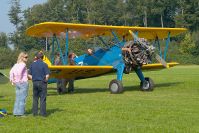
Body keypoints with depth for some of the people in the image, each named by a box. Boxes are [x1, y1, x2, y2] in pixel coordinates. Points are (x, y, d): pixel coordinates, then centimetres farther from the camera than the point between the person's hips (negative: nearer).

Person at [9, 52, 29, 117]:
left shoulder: (16, 64, 11)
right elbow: (19, 71, -27)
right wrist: (20, 79, -16)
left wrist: (12, 80, 7)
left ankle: (16, 112, 16)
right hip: (23, 83, -8)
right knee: (22, 98, -1)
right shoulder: (23, 64, -11)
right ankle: (20, 113, 0)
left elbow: (11, 72, 4)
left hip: (17, 83, 8)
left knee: (18, 98, 13)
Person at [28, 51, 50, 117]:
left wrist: (33, 79, 13)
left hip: (35, 83, 4)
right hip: (42, 83, -4)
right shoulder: (44, 64, -9)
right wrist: (45, 80, 3)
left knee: (35, 98, 11)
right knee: (43, 99, 1)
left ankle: (35, 112, 14)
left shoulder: (32, 64, 5)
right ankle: (43, 113, 2)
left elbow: (29, 75, 5)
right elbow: (47, 75, -14)